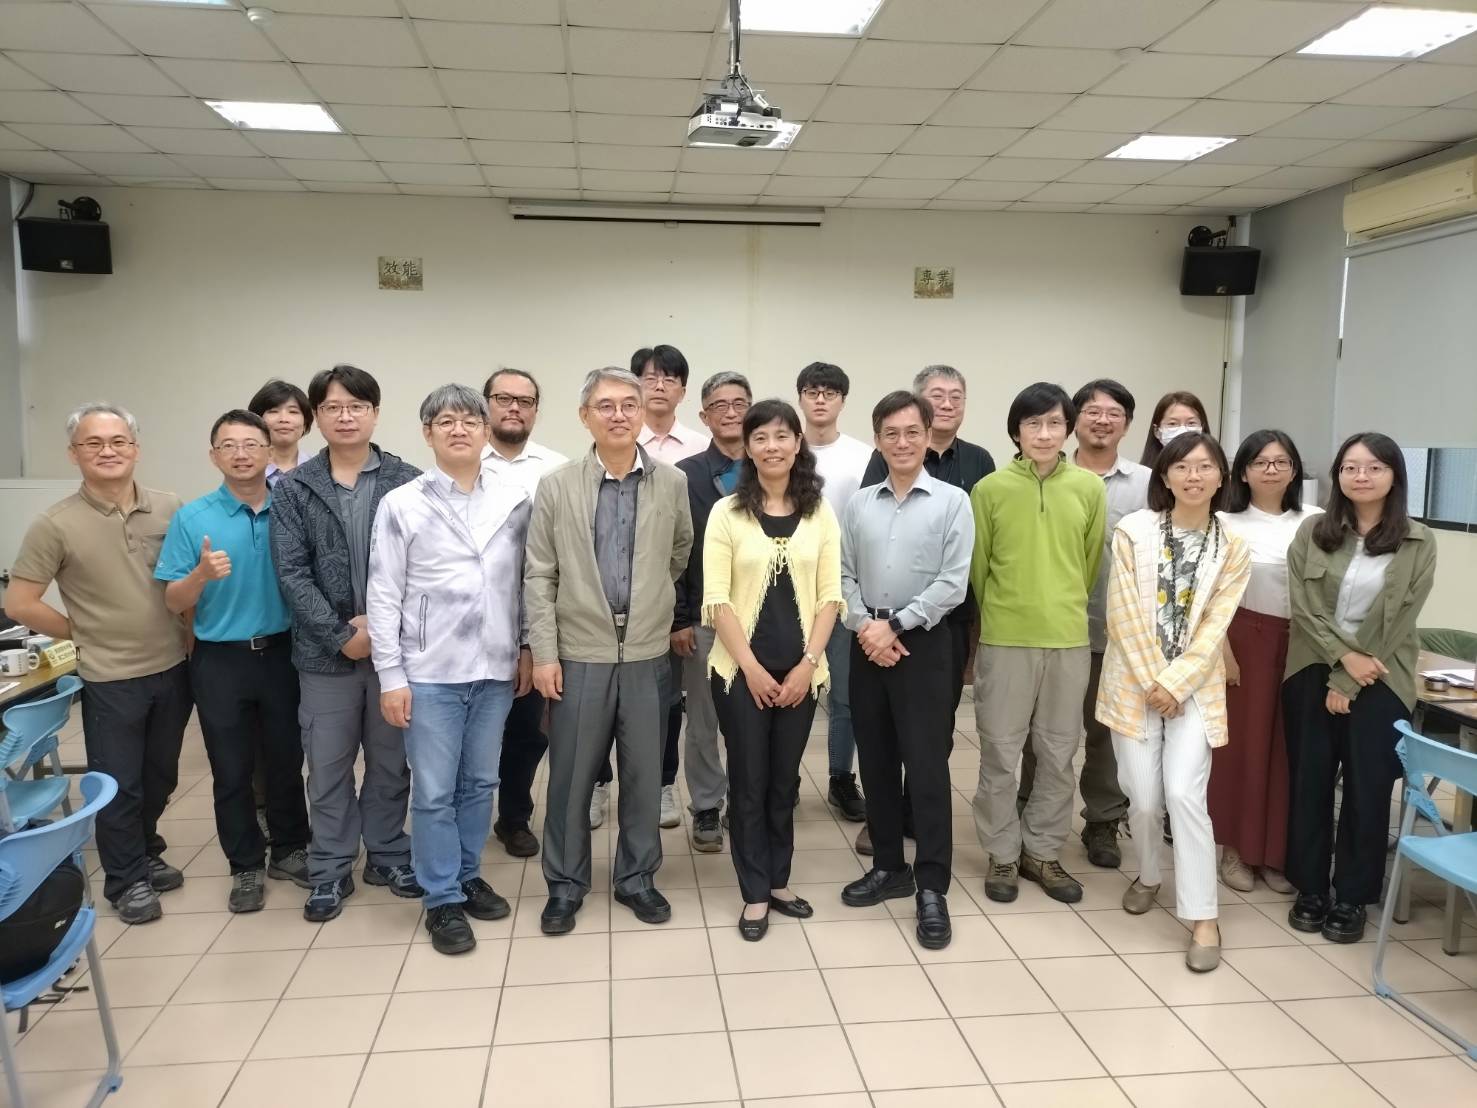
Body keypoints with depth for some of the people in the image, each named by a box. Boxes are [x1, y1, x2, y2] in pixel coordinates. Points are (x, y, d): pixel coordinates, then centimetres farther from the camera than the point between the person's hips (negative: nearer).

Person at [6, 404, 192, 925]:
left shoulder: (169, 508, -2)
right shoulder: (56, 524, -12)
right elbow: (20, 604, -8)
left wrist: (191, 632, 4)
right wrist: (86, 634, -3)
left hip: (172, 668, 4)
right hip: (111, 679, -4)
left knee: (160, 776, 18)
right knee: (119, 784, 8)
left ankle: (146, 854, 39)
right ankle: (127, 879, 25)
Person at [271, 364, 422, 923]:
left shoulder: (408, 482, -1)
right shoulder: (293, 489, 1)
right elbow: (293, 574, -4)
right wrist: (342, 636, -11)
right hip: (325, 651, 0)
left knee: (392, 761, 12)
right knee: (327, 767, 10)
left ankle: (388, 855, 30)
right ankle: (330, 871, 24)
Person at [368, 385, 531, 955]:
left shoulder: (516, 500, 1)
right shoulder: (400, 504, -4)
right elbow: (384, 595, -4)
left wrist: (527, 647, 8)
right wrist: (390, 676, -6)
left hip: (495, 668, 3)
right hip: (430, 672, -2)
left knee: (480, 783, 15)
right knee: (433, 792, 5)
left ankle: (468, 877, 33)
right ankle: (443, 900, 19)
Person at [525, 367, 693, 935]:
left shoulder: (672, 482, 1)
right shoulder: (556, 486, -2)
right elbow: (539, 576, -2)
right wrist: (544, 653, -7)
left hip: (649, 653, 1)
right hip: (579, 653, -1)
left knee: (644, 774, 10)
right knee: (571, 776, 7)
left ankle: (636, 878, 28)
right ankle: (565, 884, 25)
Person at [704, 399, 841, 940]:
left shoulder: (820, 513, 3)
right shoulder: (727, 512, -4)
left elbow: (829, 595, 2)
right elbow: (717, 600, -7)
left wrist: (807, 664, -7)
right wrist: (751, 667, -11)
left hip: (800, 670, 2)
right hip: (741, 669, -2)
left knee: (783, 781, 13)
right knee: (750, 782, 6)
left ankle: (777, 882, 29)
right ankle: (755, 895, 19)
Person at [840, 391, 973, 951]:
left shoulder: (951, 501, -3)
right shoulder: (859, 504, 7)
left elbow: (952, 583, -9)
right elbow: (843, 576, 5)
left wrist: (895, 625, -12)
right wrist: (866, 626, -10)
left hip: (923, 646, -4)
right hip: (867, 647, 4)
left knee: (927, 768, -2)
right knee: (875, 764, 12)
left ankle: (932, 888, 7)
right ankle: (889, 867, 27)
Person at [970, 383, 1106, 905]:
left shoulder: (1090, 488, 1)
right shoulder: (990, 489, -5)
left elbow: (1092, 561, 12)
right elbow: (977, 565, 3)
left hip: (1070, 639, 2)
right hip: (1004, 640, -2)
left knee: (1058, 753, 12)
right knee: (1000, 753, 6)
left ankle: (1042, 852, 27)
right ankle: (1003, 854, 22)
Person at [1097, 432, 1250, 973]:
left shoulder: (1233, 549, 0)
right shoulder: (1133, 531, -5)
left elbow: (1213, 629, -4)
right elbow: (1124, 615, -7)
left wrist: (1175, 684, -12)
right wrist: (1151, 683, -9)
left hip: (1195, 687, 0)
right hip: (1135, 681, 0)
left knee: (1184, 795, -11)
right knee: (1144, 798, 2)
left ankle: (1203, 917, 0)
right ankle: (1147, 875, 32)